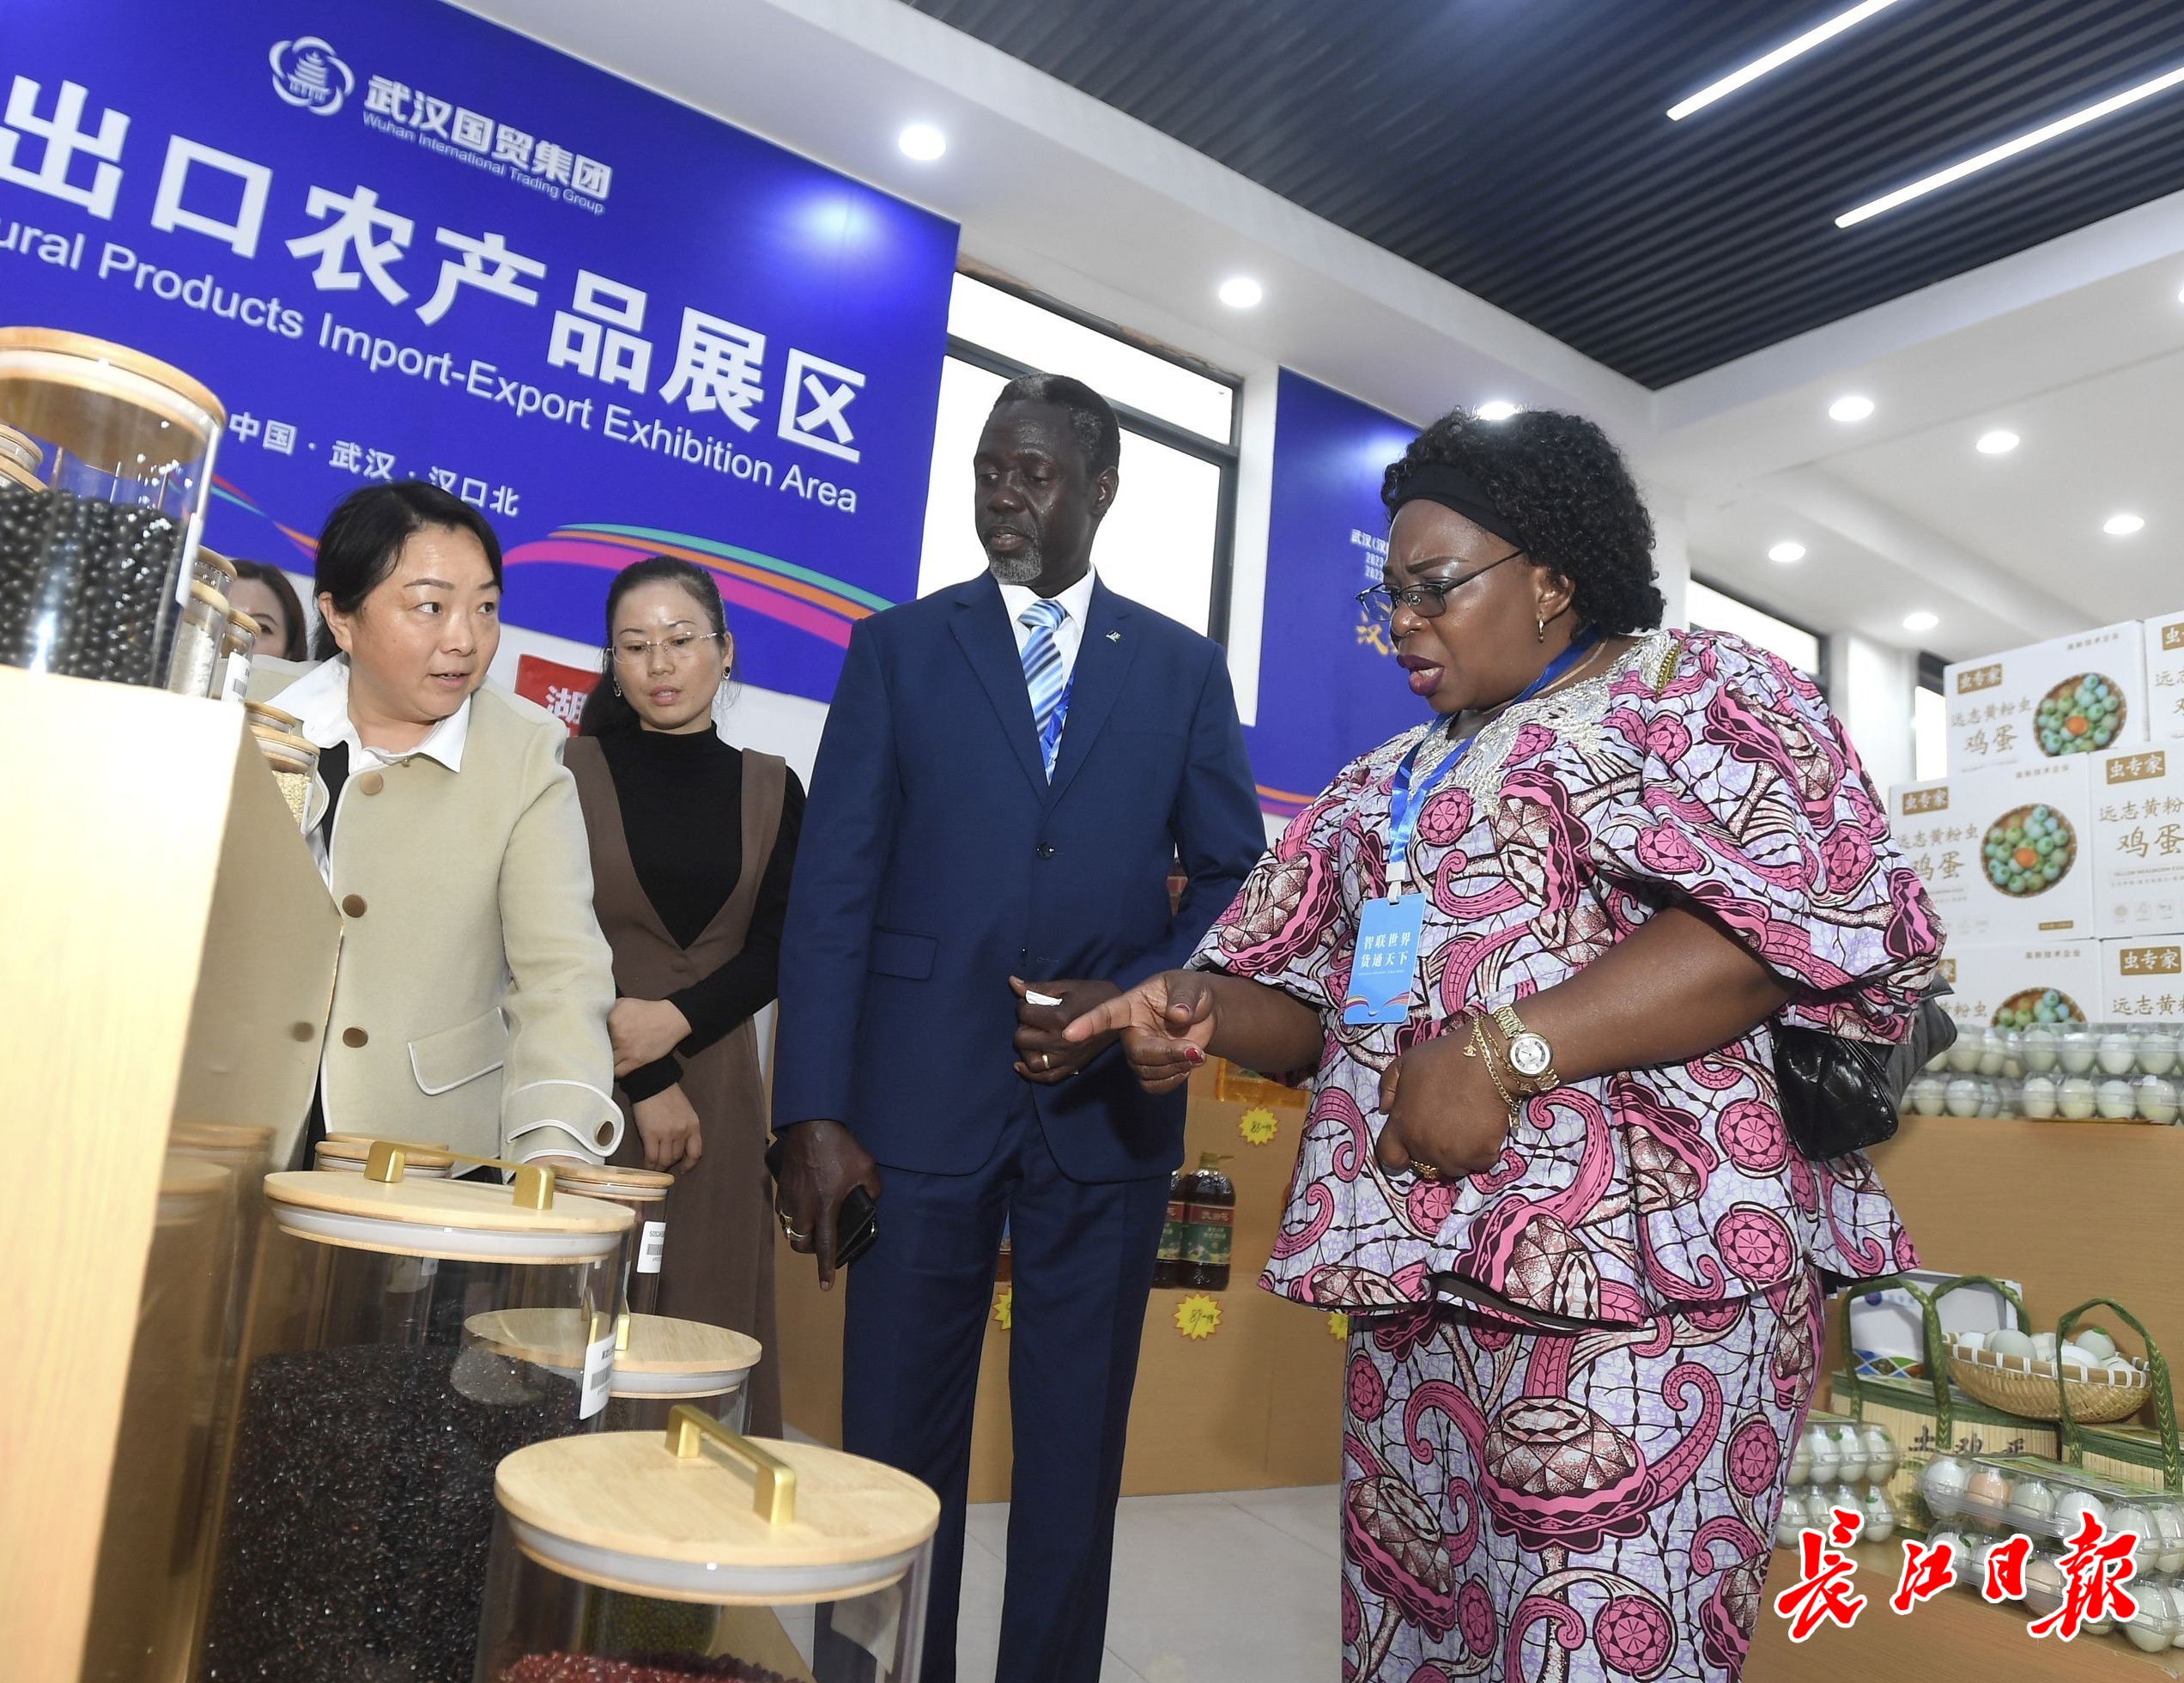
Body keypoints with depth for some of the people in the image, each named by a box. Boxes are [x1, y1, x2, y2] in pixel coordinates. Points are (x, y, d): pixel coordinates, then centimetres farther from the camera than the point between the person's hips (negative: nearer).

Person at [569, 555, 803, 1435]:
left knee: (710, 1309, 4)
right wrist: (645, 1085, -9)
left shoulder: (771, 788, 8)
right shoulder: (571, 769, 2)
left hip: (718, 1086, 2)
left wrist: (674, 1019, -13)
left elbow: (778, 949, 2)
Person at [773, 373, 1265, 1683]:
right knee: (894, 1445, 9)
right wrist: (815, 1113, -8)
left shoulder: (1183, 668, 9)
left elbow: (1234, 878, 8)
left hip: (1109, 1106, 1)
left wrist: (1134, 1003, -10)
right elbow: (834, 888, -1)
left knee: (1077, 1451, 12)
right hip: (922, 1096, 0)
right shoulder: (897, 649, 6)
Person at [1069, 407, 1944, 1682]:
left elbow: (1808, 907, -16)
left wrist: (1502, 1051, -21)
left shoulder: (1693, 690, 1)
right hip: (1419, 1286, 7)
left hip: (1642, 1269, -6)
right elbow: (1319, 999, 21)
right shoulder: (1391, 782, 20)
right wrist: (1212, 1007, -3)